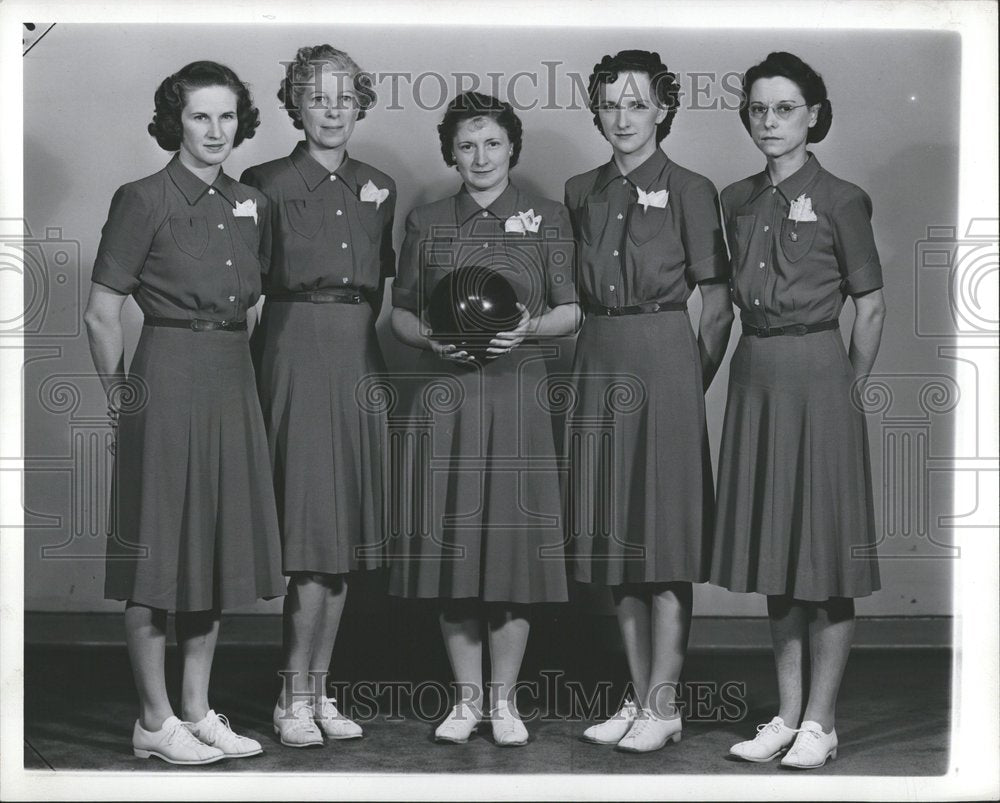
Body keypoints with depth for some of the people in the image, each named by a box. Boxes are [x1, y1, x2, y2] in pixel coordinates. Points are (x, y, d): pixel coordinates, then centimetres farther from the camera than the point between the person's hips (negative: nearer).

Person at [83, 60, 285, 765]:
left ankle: (198, 711, 21)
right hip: (169, 376, -7)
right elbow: (101, 313, -7)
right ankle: (155, 721, 10)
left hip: (234, 379, 7)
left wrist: (237, 360, 13)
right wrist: (122, 401, -3)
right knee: (161, 548, 0)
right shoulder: (144, 200, -7)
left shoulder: (251, 204, 11)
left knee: (220, 546, 10)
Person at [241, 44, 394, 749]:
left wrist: (358, 329, 10)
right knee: (311, 530, -8)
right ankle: (294, 698, 1)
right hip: (296, 353, -5)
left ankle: (319, 690, 16)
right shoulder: (267, 185, -1)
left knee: (345, 533, 7)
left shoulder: (378, 187, 14)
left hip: (360, 359, 5)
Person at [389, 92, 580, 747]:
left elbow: (572, 311, 6)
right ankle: (467, 698, 14)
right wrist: (429, 337, -7)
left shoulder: (547, 218, 7)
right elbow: (401, 311, 13)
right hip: (443, 395, 1)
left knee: (516, 538, -2)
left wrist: (529, 328, -13)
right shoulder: (427, 223, 11)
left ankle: (504, 699, 11)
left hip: (517, 392, -1)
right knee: (450, 540, 1)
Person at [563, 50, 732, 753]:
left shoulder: (690, 190, -3)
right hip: (599, 362, 5)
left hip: (665, 358, -5)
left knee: (665, 538, -3)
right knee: (617, 536, 8)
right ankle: (640, 697, 18)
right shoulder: (580, 193, 11)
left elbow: (718, 305, -2)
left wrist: (696, 381, -4)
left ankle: (664, 706, 6)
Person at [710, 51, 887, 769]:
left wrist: (849, 389, -2)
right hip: (754, 375, 6)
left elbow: (870, 306, -2)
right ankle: (786, 714, 19)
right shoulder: (737, 201, 10)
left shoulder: (839, 200, -5)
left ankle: (820, 723, 8)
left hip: (816, 374, -6)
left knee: (824, 552, 0)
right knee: (774, 554, 10)